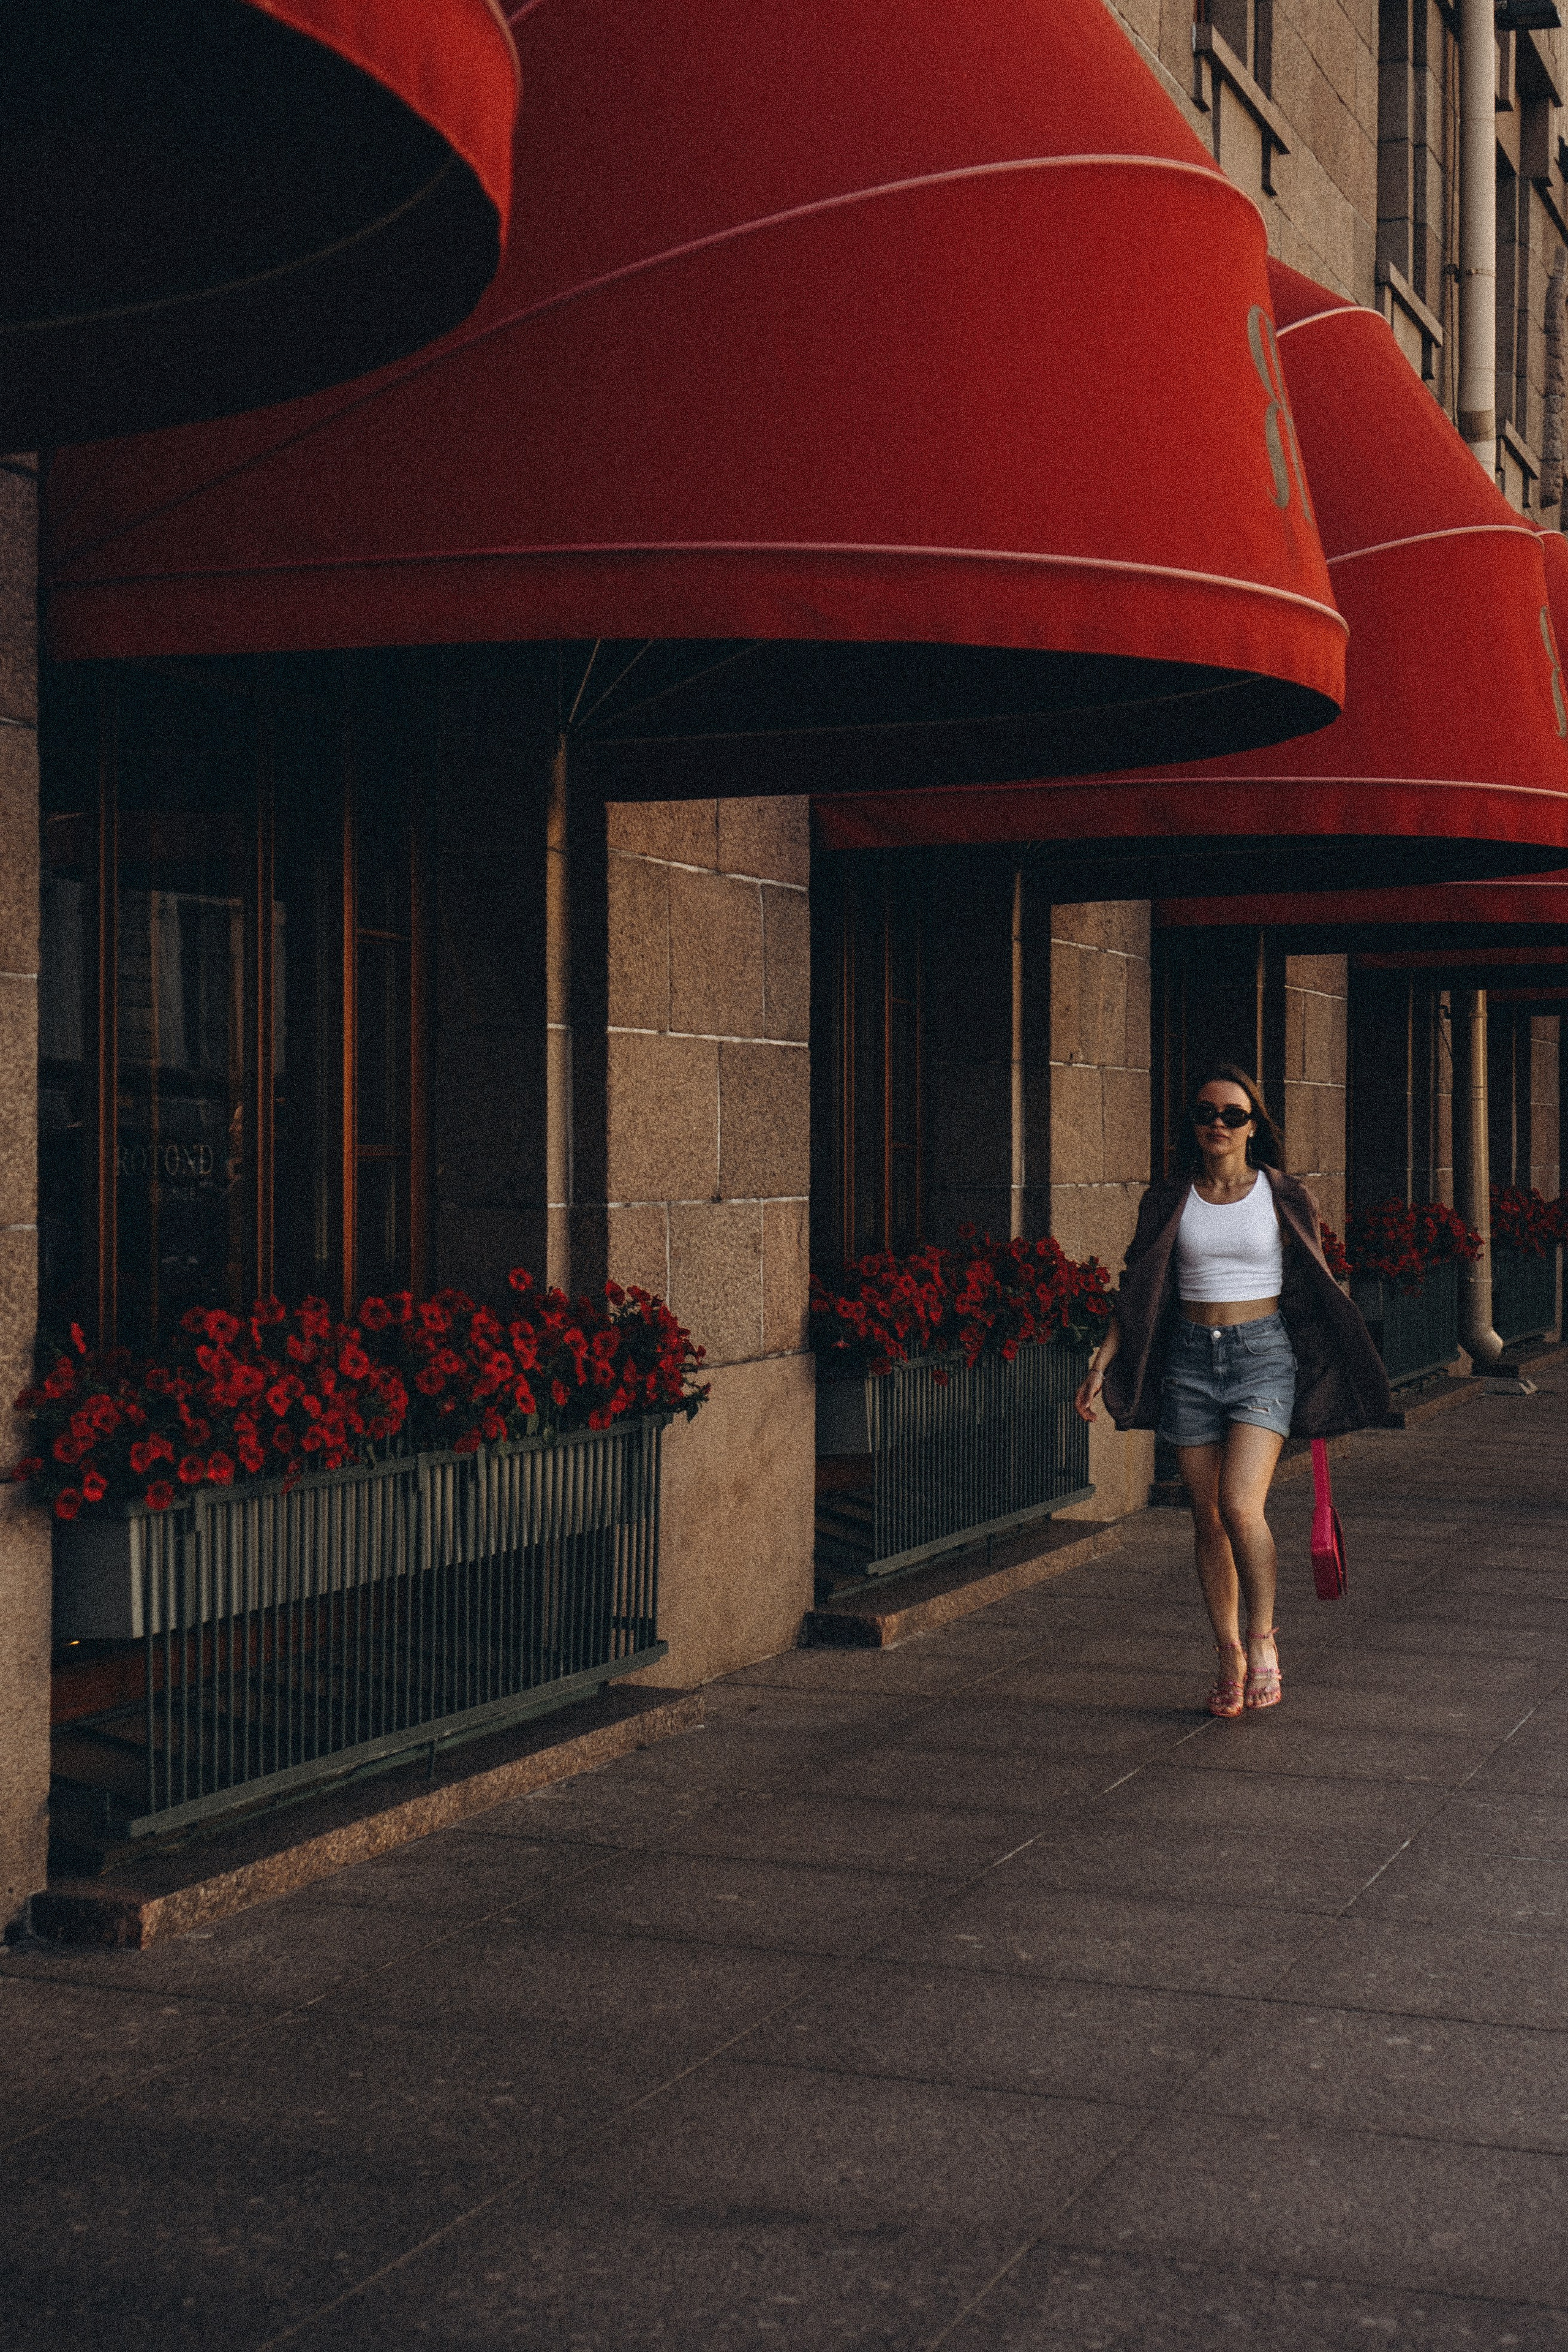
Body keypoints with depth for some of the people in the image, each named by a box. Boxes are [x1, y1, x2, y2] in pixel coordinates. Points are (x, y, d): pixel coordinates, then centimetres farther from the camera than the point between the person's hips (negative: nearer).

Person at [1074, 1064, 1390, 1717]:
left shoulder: (1284, 1199, 0)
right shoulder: (1168, 1202, 6)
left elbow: (1314, 1292, 6)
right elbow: (1137, 1294, 7)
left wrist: (1335, 1382, 5)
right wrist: (1103, 1363, -3)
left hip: (1264, 1353, -3)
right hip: (1191, 1359, 3)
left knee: (1241, 1505, -18)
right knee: (1207, 1516, 5)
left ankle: (1263, 1639, 2)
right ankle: (1229, 1656, 16)